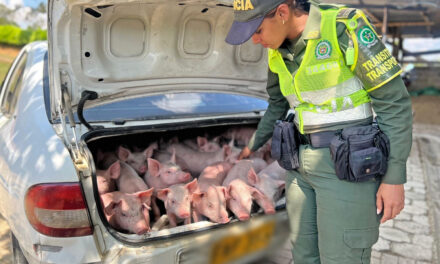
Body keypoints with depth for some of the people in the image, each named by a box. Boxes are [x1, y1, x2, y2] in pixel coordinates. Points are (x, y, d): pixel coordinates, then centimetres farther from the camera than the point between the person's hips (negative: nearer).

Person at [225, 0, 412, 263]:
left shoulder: (345, 28, -17)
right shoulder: (281, 49, 5)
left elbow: (394, 102, -14)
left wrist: (395, 178, -14)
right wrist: (253, 144, 33)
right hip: (308, 160, 7)